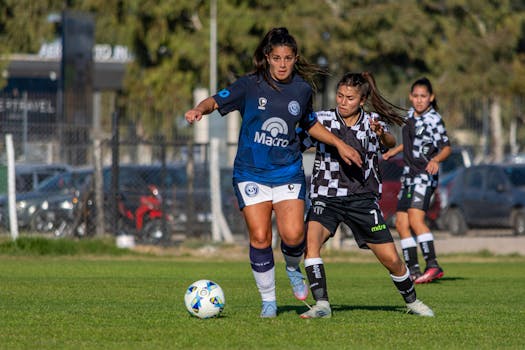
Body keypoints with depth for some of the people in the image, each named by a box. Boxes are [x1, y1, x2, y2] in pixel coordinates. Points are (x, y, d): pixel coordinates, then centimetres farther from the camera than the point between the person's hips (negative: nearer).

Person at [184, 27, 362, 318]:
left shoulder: (302, 89, 4)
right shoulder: (250, 85, -5)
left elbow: (310, 124, 21)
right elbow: (217, 101, -7)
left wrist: (339, 144, 18)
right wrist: (200, 109, -28)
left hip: (288, 171, 1)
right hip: (251, 172, -1)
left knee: (293, 235, -15)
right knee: (260, 237, -9)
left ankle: (293, 268, 20)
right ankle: (268, 300, 9)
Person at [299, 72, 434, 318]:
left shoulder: (373, 123, 1)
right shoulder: (322, 120, -1)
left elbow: (390, 143, -15)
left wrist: (382, 136, -38)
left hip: (363, 199, 1)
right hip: (326, 198, 0)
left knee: (391, 259, 0)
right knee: (311, 240, -29)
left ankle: (412, 302, 26)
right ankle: (321, 305, -27)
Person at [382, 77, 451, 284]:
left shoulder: (433, 119, -11)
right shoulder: (411, 114, 12)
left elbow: (446, 148, -14)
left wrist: (436, 160, -32)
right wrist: (395, 151, 37)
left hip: (425, 176, -8)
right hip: (409, 176, 8)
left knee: (415, 219, -24)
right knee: (401, 224, 4)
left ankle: (433, 265, -26)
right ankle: (413, 271, 8)